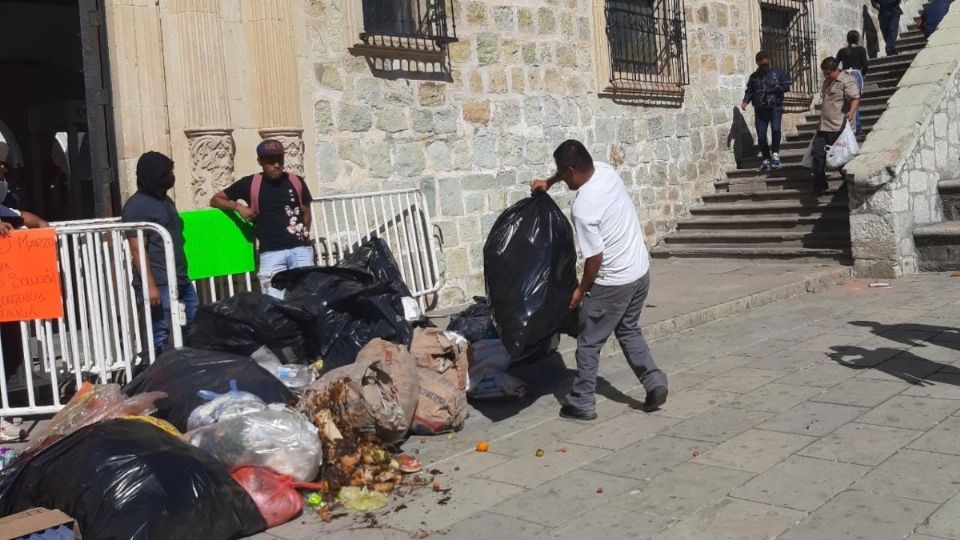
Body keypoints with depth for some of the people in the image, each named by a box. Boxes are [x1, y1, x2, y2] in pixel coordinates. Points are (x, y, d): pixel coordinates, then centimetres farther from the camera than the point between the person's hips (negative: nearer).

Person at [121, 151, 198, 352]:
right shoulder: (136, 206, -9)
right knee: (160, 335, -8)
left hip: (181, 280, 9)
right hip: (159, 283, -9)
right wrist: (150, 285, -21)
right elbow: (138, 250, -15)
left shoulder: (166, 201, 18)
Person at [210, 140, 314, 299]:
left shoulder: (297, 182, 9)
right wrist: (238, 206, -4)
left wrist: (303, 235, 7)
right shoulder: (250, 184, 5)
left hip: (300, 249, 2)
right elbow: (215, 200, 12)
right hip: (271, 253, -2)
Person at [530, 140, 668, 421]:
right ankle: (654, 382, 17)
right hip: (641, 271, 8)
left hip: (613, 283, -8)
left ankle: (582, 403, 15)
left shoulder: (583, 208, -25)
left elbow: (595, 257, -20)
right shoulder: (606, 170, -3)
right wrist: (549, 182, 19)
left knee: (589, 342, 7)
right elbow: (582, 167, 22)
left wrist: (581, 290, -6)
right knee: (629, 330, 25)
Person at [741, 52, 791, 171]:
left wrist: (779, 87, -17)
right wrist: (745, 101, -6)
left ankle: (775, 153, -4)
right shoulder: (754, 77, 14)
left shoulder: (778, 72, 7)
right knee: (761, 136, -1)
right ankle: (766, 159, 16)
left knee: (775, 129, -24)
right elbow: (749, 91, 13)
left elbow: (787, 86, 4)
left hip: (775, 108, -3)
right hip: (760, 110, 3)